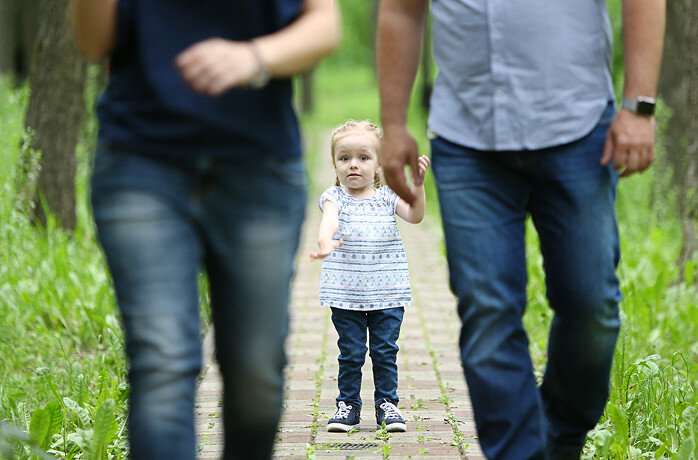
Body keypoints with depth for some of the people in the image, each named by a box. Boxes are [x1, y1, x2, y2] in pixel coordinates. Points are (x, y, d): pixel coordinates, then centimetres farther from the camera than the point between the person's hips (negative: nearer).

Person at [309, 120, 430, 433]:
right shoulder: (335, 197, 1)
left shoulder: (386, 197, 7)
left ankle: (387, 402, 15)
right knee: (351, 352, 1)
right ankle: (348, 404, 13)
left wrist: (417, 185, -21)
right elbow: (329, 220, -19)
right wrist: (325, 242, -41)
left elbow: (415, 216, -6)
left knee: (385, 350, 3)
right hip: (346, 292, -1)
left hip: (387, 291, 1)